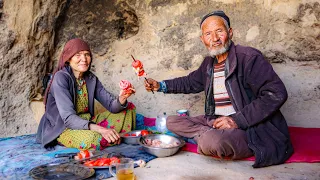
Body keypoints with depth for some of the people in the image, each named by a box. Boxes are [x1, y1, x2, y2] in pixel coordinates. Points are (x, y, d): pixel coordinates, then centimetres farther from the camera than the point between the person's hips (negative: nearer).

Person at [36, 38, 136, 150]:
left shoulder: (91, 78, 0)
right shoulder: (61, 78, -18)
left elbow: (111, 105, -6)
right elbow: (68, 118, -27)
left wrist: (121, 100, -31)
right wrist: (100, 129, -41)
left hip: (88, 123, 6)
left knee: (129, 108, 1)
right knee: (93, 139, -39)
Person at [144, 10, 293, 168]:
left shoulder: (249, 57, -14)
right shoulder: (209, 63, 11)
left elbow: (277, 94, -21)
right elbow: (190, 82, 29)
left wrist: (237, 120, -22)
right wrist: (161, 86, 17)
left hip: (250, 129, -8)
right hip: (215, 122, 8)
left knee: (211, 142, -37)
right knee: (172, 122, 1)